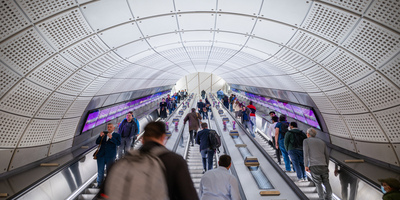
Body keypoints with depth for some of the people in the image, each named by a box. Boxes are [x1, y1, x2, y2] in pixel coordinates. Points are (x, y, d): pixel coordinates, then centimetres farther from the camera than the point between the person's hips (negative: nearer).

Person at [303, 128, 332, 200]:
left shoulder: (306, 141, 5)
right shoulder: (322, 142, 19)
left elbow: (306, 153, -7)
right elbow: (327, 155, 18)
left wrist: (306, 166, -7)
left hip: (313, 165, -4)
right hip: (323, 165, 4)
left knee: (318, 183, 10)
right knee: (326, 182, 19)